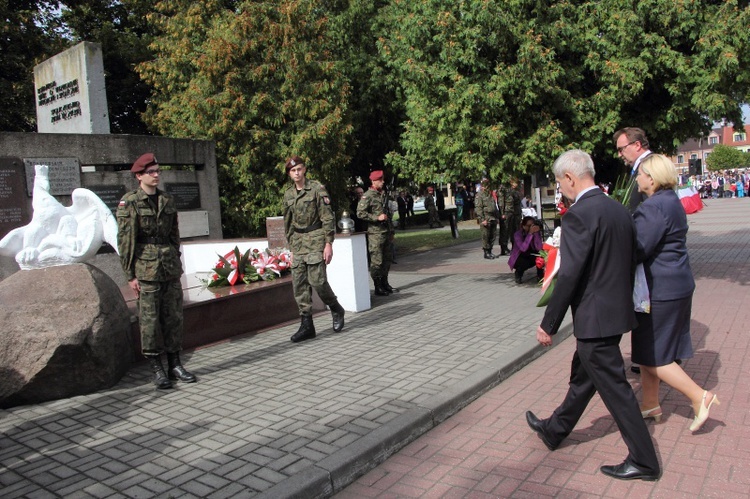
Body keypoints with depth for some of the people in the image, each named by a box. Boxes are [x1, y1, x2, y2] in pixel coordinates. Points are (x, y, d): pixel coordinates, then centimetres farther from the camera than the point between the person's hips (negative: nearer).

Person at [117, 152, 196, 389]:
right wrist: (130, 275, -8)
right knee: (150, 319, 1)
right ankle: (157, 369, 10)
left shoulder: (167, 200, 12)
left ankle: (175, 365, 18)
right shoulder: (129, 202, -4)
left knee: (173, 316, 8)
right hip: (146, 269, -5)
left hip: (170, 266, 5)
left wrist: (177, 265, 14)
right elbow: (125, 241, -5)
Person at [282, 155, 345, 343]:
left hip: (315, 239, -6)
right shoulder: (288, 195, 12)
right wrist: (292, 248, 15)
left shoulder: (317, 188, -5)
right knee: (299, 284, 2)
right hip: (298, 243, 6)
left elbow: (328, 218, -8)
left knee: (317, 280, -11)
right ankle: (306, 325, 9)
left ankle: (336, 310, 16)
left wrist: (328, 243, -14)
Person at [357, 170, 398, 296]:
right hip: (375, 233, -8)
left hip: (386, 232, 8)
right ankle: (378, 287, 3)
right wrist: (377, 217, -19)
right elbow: (360, 213, -16)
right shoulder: (368, 196, -10)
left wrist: (391, 231, 20)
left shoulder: (383, 194, 15)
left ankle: (385, 283, 24)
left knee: (387, 259, 13)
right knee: (377, 261, -4)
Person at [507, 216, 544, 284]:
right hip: (518, 258, -3)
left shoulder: (537, 232, -12)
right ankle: (518, 272, 0)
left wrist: (536, 233, -32)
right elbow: (523, 248, -38)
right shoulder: (518, 234, -22)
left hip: (530, 257, 3)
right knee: (525, 263, -35)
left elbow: (539, 248, -27)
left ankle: (540, 275, -5)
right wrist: (530, 233, -40)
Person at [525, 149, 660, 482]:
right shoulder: (619, 209, 7)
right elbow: (631, 262, 14)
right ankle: (554, 431, 40)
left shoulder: (579, 214, -20)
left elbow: (569, 275, -22)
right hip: (617, 310, 10)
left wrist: (548, 324, -14)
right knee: (582, 376, 22)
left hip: (595, 317, -10)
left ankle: (643, 461, 17)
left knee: (614, 387, 4)